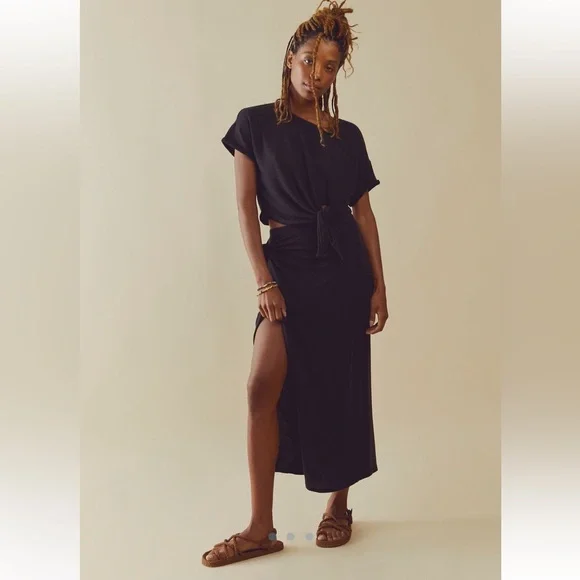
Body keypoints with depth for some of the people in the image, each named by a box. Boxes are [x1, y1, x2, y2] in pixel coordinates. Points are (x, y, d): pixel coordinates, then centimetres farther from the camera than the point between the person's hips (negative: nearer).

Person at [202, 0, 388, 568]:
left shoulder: (347, 135, 10)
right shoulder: (255, 123, 4)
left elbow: (364, 211, 9)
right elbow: (245, 206, -2)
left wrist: (379, 285, 4)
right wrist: (263, 279, -11)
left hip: (344, 266, 2)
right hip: (287, 262, -2)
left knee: (340, 387, 5)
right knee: (263, 387, -11)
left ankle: (339, 505, 24)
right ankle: (261, 527, 0)